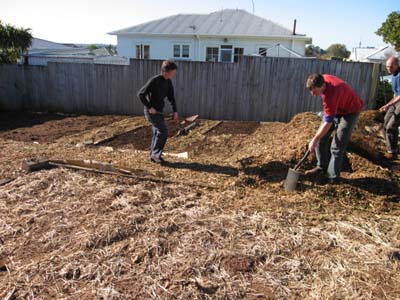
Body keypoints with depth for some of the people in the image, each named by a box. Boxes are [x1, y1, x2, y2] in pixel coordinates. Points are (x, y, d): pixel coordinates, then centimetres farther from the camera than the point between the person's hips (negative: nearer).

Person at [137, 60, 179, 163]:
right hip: (151, 111, -8)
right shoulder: (154, 81, -21)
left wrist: (175, 111, 4)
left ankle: (153, 156, 20)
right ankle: (156, 154, 1)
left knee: (157, 132, 10)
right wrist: (150, 107, -19)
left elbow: (171, 97, 12)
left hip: (159, 111, 8)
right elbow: (140, 94, -19)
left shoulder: (168, 82, 2)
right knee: (163, 131, -13)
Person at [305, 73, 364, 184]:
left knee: (337, 146, -13)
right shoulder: (322, 79, -17)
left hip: (350, 111, -8)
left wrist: (314, 140, -25)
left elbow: (328, 122, -32)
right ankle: (322, 166, 21)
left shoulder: (331, 95, -39)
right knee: (321, 137, 7)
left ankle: (333, 178, -4)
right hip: (336, 108, 8)